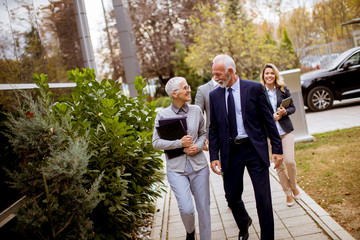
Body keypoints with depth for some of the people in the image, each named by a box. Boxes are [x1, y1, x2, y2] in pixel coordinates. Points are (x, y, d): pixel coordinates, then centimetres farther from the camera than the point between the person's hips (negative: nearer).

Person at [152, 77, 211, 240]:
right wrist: (180, 143, -15)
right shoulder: (162, 115, -4)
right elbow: (156, 142, -4)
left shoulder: (196, 110, 4)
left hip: (199, 166, 3)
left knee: (203, 207, 7)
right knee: (186, 209, -10)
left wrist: (198, 146, -5)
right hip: (176, 169, -2)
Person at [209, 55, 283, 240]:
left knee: (263, 197, 1)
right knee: (231, 196, 11)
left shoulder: (254, 88, -4)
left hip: (255, 149, -3)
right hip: (230, 151, 3)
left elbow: (268, 120, -1)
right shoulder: (214, 95, 5)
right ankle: (244, 224, 42)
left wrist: (277, 149, -4)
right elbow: (213, 129, 7)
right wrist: (214, 156, 0)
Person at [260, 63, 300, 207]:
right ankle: (288, 193, 21)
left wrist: (285, 111, -12)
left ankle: (294, 187, 20)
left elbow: (292, 107, 9)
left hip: (285, 130, 1)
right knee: (278, 165, 3)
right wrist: (271, 117, -15)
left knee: (289, 161, -8)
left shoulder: (283, 89, 4)